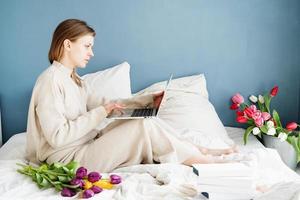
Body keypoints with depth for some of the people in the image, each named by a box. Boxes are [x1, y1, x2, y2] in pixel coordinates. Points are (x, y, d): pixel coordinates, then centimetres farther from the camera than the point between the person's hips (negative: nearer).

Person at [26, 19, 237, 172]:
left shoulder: (74, 79, 13)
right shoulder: (51, 80, -17)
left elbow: (96, 107, 13)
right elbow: (57, 136, -23)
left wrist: (148, 100, 7)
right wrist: (101, 112, -22)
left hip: (86, 144, 9)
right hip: (69, 158, -9)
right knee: (144, 127, -17)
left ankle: (195, 149, 3)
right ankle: (201, 158, -1)